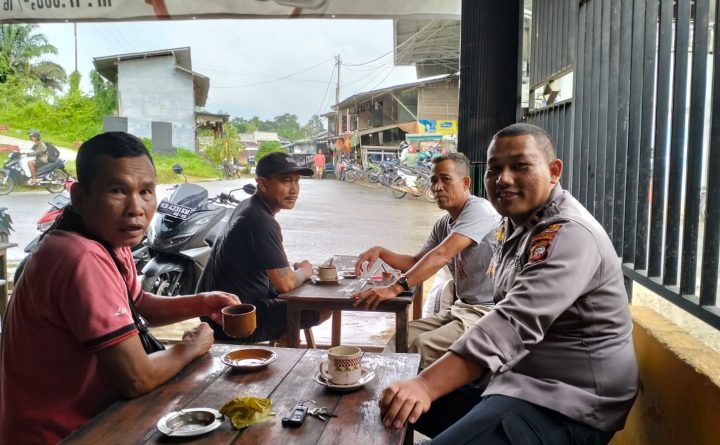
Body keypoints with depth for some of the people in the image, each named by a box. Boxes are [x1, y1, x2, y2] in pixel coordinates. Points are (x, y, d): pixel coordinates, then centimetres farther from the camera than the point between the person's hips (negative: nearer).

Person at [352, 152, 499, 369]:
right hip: (462, 307, 8)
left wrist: (395, 288, -33)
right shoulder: (443, 224, 12)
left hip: (488, 311, -8)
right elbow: (415, 262, 17)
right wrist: (380, 251, 0)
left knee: (424, 344, -22)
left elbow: (441, 255, -27)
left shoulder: (478, 210, -15)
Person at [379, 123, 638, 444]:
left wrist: (426, 385, -39)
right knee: (398, 400, 9)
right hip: (518, 379, 9)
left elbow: (515, 322, -33)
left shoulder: (569, 234, -21)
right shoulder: (515, 224, 10)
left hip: (563, 405, -9)